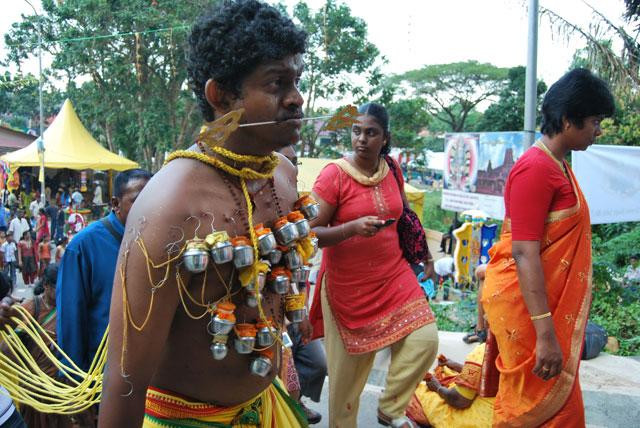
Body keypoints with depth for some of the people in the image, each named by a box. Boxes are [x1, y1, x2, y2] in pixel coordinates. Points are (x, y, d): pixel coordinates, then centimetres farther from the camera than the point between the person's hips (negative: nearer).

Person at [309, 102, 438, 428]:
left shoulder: (392, 170, 2)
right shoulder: (334, 174, -13)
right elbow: (310, 233, -15)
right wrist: (353, 228, -29)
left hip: (393, 277, 5)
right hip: (347, 285, -4)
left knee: (424, 339, -7)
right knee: (347, 367, 8)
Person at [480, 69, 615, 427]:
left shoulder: (559, 166, 11)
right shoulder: (536, 168, -20)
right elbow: (523, 253, -25)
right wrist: (545, 333, -26)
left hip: (552, 299, 9)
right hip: (526, 301, -9)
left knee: (559, 397, 19)